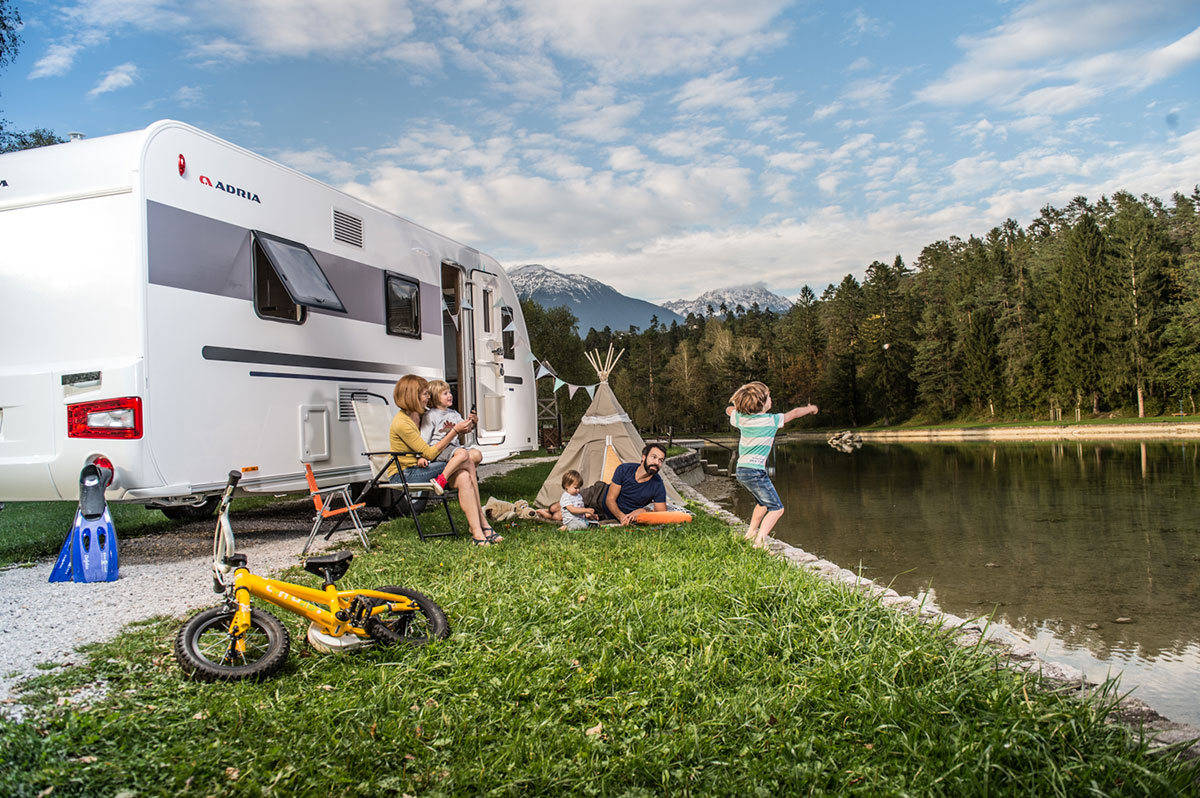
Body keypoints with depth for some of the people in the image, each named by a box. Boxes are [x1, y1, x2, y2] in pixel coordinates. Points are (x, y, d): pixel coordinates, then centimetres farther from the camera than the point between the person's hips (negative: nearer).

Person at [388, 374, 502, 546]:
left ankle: (478, 532, -23)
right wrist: (455, 431, -15)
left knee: (463, 477, -21)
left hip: (419, 468, 8)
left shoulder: (420, 415, 11)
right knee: (464, 457, -22)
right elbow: (430, 453, -18)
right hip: (403, 474, -8)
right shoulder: (402, 423, -18)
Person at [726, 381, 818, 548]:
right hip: (755, 471, -8)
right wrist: (811, 408, 25)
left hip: (741, 471, 8)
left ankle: (750, 533, 35)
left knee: (763, 502, 28)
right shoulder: (771, 420, -9)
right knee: (777, 508, -2)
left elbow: (729, 409, 28)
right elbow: (794, 413, 7)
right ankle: (759, 542, -17)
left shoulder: (742, 418, 5)